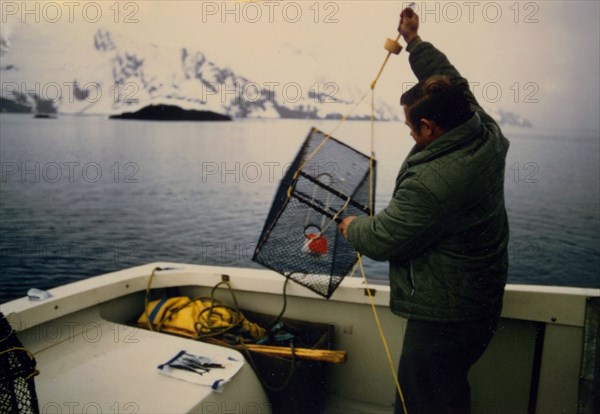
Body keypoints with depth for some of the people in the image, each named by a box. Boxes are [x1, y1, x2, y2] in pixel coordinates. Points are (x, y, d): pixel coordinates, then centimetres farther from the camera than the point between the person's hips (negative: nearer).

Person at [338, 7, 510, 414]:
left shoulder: (430, 184, -32)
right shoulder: (487, 133, -6)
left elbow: (380, 240, -19)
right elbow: (445, 77, 10)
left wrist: (351, 225, 3)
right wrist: (414, 40, 22)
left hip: (445, 316, -9)